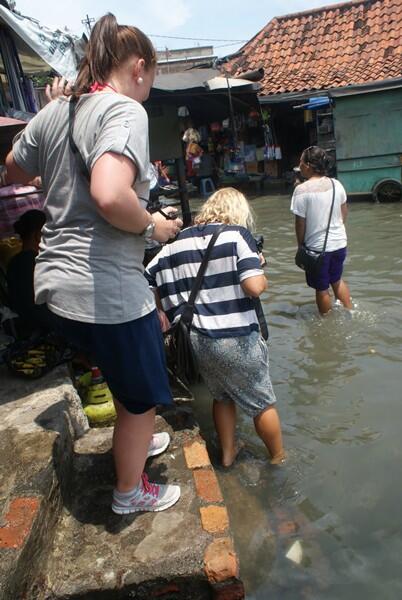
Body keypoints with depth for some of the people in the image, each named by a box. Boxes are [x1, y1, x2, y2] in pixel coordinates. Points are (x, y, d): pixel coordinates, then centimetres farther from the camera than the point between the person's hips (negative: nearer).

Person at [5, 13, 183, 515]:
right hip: (106, 290, -9)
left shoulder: (54, 111, 8)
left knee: (125, 372, 32)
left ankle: (136, 441, 54)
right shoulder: (125, 111, -15)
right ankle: (130, 493, 37)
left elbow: (15, 170, 24)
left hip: (57, 281, 9)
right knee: (141, 397, 15)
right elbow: (110, 196, -32)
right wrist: (152, 226, -14)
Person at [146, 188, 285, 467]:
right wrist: (263, 276, 2)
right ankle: (279, 458, 36)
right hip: (238, 340, -5)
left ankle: (228, 453, 42)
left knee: (222, 396, 28)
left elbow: (147, 280, 7)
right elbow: (254, 287, -20)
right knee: (263, 402, 18)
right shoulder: (238, 235, -9)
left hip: (199, 339, 5)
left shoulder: (179, 241, 6)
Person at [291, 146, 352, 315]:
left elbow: (300, 223, -14)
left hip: (317, 246, -5)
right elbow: (344, 213, 10)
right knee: (337, 280, 26)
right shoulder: (337, 184, -1)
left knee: (322, 288, 12)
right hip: (339, 242, 6)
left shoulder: (302, 190, -18)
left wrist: (300, 246, -1)